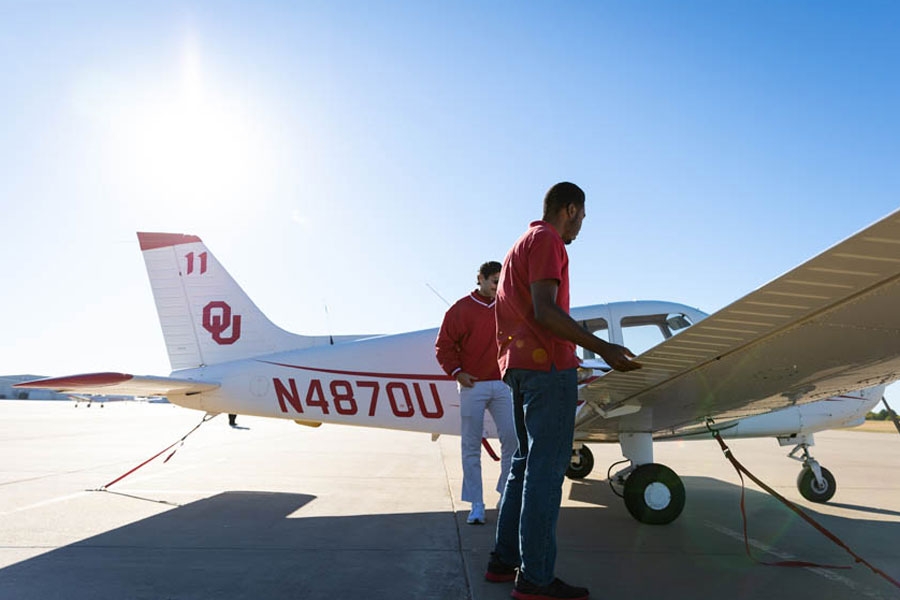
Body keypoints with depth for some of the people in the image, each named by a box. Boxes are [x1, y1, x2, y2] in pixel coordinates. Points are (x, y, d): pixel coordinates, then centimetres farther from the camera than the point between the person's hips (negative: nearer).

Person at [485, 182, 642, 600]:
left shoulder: (519, 245, 24)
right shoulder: (546, 240, -7)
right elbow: (544, 310, -20)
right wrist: (602, 348, -20)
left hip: (518, 364, 10)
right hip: (547, 364, -10)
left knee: (526, 463, 13)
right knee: (546, 468, -7)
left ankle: (504, 560, 18)